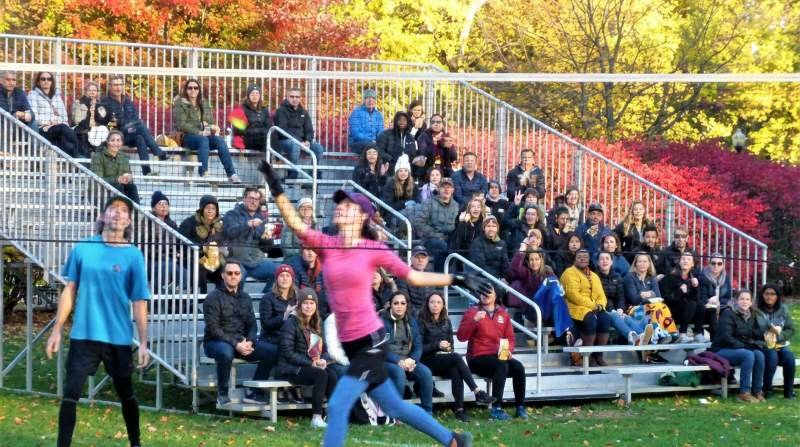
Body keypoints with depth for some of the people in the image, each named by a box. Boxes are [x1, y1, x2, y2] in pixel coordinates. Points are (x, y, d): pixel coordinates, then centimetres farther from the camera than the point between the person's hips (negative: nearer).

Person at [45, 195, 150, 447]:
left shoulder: (133, 256, -3)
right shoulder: (82, 249, 1)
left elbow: (139, 303, -2)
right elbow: (70, 291, 7)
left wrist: (143, 343, -4)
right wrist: (57, 331, 5)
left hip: (119, 338, 0)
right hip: (83, 335, 0)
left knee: (126, 393, 13)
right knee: (70, 394, -5)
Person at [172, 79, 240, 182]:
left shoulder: (204, 103, 21)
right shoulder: (180, 104, 5)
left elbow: (210, 122, 18)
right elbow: (181, 124, -7)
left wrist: (212, 128, -8)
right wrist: (198, 132, -18)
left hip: (205, 135, 4)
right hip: (187, 137, -4)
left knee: (219, 140, -28)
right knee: (203, 139, -37)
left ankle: (231, 174, -36)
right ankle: (203, 173, -51)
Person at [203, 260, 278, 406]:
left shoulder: (245, 298, 14)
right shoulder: (213, 298, -6)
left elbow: (252, 325, 14)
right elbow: (213, 328, -14)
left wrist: (249, 342, -9)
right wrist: (235, 344, -24)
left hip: (241, 342, 6)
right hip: (216, 342, -6)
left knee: (272, 351, -14)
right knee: (226, 352, -41)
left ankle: (252, 393, -7)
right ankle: (222, 394, -21)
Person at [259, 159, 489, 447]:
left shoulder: (374, 250, -7)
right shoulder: (326, 245, 2)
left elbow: (414, 277, 1)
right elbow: (295, 224, -11)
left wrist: (458, 280, -3)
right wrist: (276, 188, -23)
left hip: (371, 341, -5)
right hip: (350, 344, 5)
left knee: (338, 405, -13)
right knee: (394, 406, 15)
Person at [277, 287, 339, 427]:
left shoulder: (317, 324, 17)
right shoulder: (291, 323, -5)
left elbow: (324, 349, 17)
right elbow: (288, 352, -12)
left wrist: (323, 360, -8)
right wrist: (311, 363, -18)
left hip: (316, 365, 6)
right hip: (291, 369, -6)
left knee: (332, 373, -27)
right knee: (321, 374, -33)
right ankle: (316, 417, -33)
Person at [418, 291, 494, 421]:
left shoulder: (446, 321, 16)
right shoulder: (422, 322, -1)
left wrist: (448, 348, -3)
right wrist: (437, 345, -18)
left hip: (445, 360, 4)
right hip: (428, 361, -4)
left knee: (455, 370, -33)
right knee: (456, 357, -32)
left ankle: (459, 409, -39)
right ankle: (478, 392, -38)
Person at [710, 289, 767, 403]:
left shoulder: (752, 315, 11)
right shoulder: (728, 313, -10)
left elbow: (759, 335, 11)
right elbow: (726, 337, -19)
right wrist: (744, 347, -22)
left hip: (740, 349, 6)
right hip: (722, 350, -6)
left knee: (759, 354, -23)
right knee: (748, 355, -31)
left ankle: (757, 391, -17)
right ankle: (744, 392, -28)